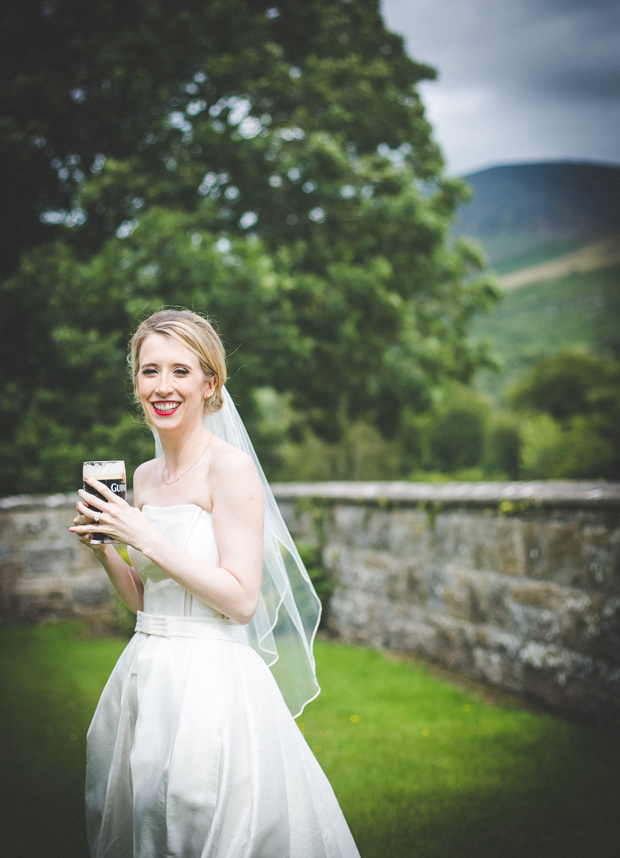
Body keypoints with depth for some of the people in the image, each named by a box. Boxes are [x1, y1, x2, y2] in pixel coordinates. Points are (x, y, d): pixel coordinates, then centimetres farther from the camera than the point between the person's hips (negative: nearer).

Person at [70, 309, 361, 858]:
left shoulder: (230, 467, -13)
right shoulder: (145, 478, 9)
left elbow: (242, 601, -18)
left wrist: (144, 536, -18)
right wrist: (101, 545, -1)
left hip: (210, 681, -7)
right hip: (146, 677, 8)